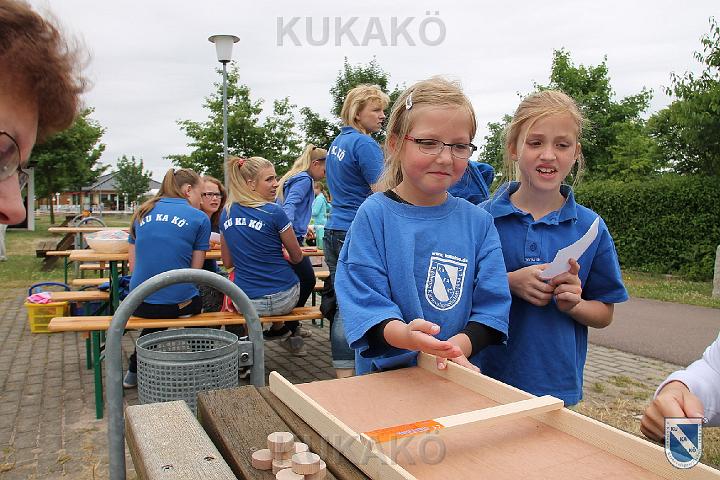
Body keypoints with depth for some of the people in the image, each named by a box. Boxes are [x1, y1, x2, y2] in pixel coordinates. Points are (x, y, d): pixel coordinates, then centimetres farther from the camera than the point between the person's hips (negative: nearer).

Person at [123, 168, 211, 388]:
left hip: (140, 304, 4)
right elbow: (195, 269, -1)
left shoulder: (143, 212, 10)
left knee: (156, 315, 37)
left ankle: (134, 370, 39)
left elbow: (133, 264, 13)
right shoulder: (199, 218, -2)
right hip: (178, 303, -4)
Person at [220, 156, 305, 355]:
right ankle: (279, 330, 38)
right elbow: (297, 257, -3)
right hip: (281, 300, -4)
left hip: (245, 303, 5)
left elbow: (228, 262, 10)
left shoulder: (226, 214, 0)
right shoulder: (274, 212, -16)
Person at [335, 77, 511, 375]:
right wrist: (407, 336, -28)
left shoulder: (478, 222, 4)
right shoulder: (373, 215, -5)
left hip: (461, 375, 4)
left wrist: (456, 346, -16)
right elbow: (365, 305, -10)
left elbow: (493, 306, 1)